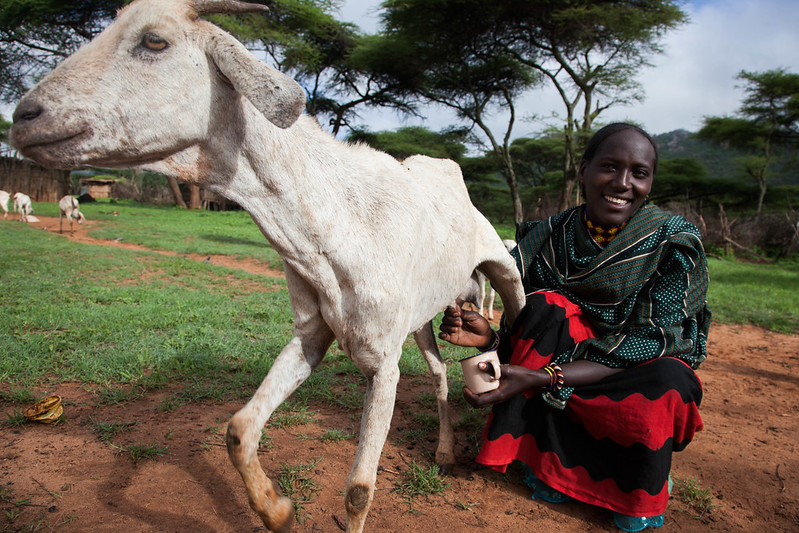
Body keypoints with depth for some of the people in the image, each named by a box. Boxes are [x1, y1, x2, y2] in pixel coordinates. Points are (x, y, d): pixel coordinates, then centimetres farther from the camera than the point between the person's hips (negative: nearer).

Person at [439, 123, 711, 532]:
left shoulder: (676, 244, -16)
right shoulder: (546, 237, -11)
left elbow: (645, 345, -23)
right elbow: (522, 333, -8)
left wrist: (539, 378, -34)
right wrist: (489, 338, -34)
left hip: (637, 380, -1)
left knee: (670, 380, -34)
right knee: (545, 307, -26)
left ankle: (645, 484, -1)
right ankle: (547, 456, -11)